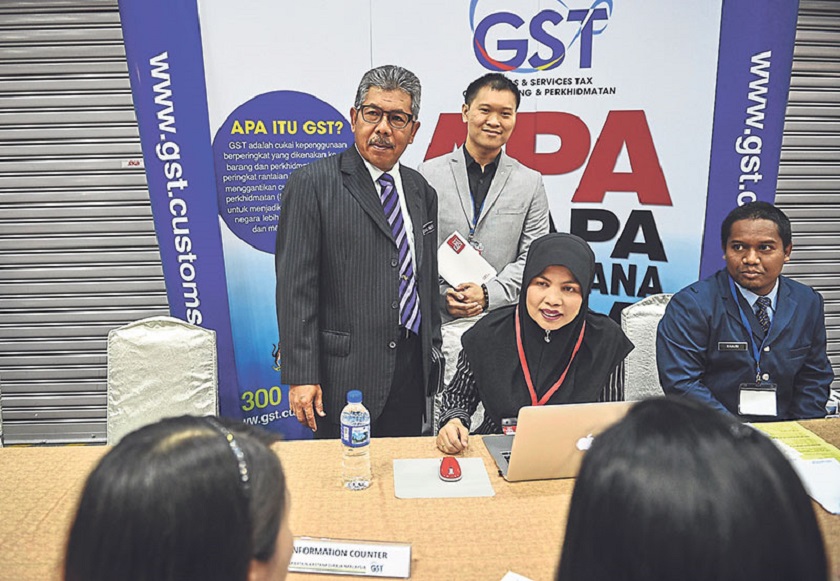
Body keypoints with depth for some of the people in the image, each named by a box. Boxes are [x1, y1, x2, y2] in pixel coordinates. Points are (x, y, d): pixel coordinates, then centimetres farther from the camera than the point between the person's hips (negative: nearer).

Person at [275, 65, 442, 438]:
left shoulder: (421, 192, 11)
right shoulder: (312, 184, -7)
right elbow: (295, 287, -10)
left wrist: (432, 354, 16)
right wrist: (300, 376, -13)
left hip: (412, 370, 6)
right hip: (346, 374, -5)